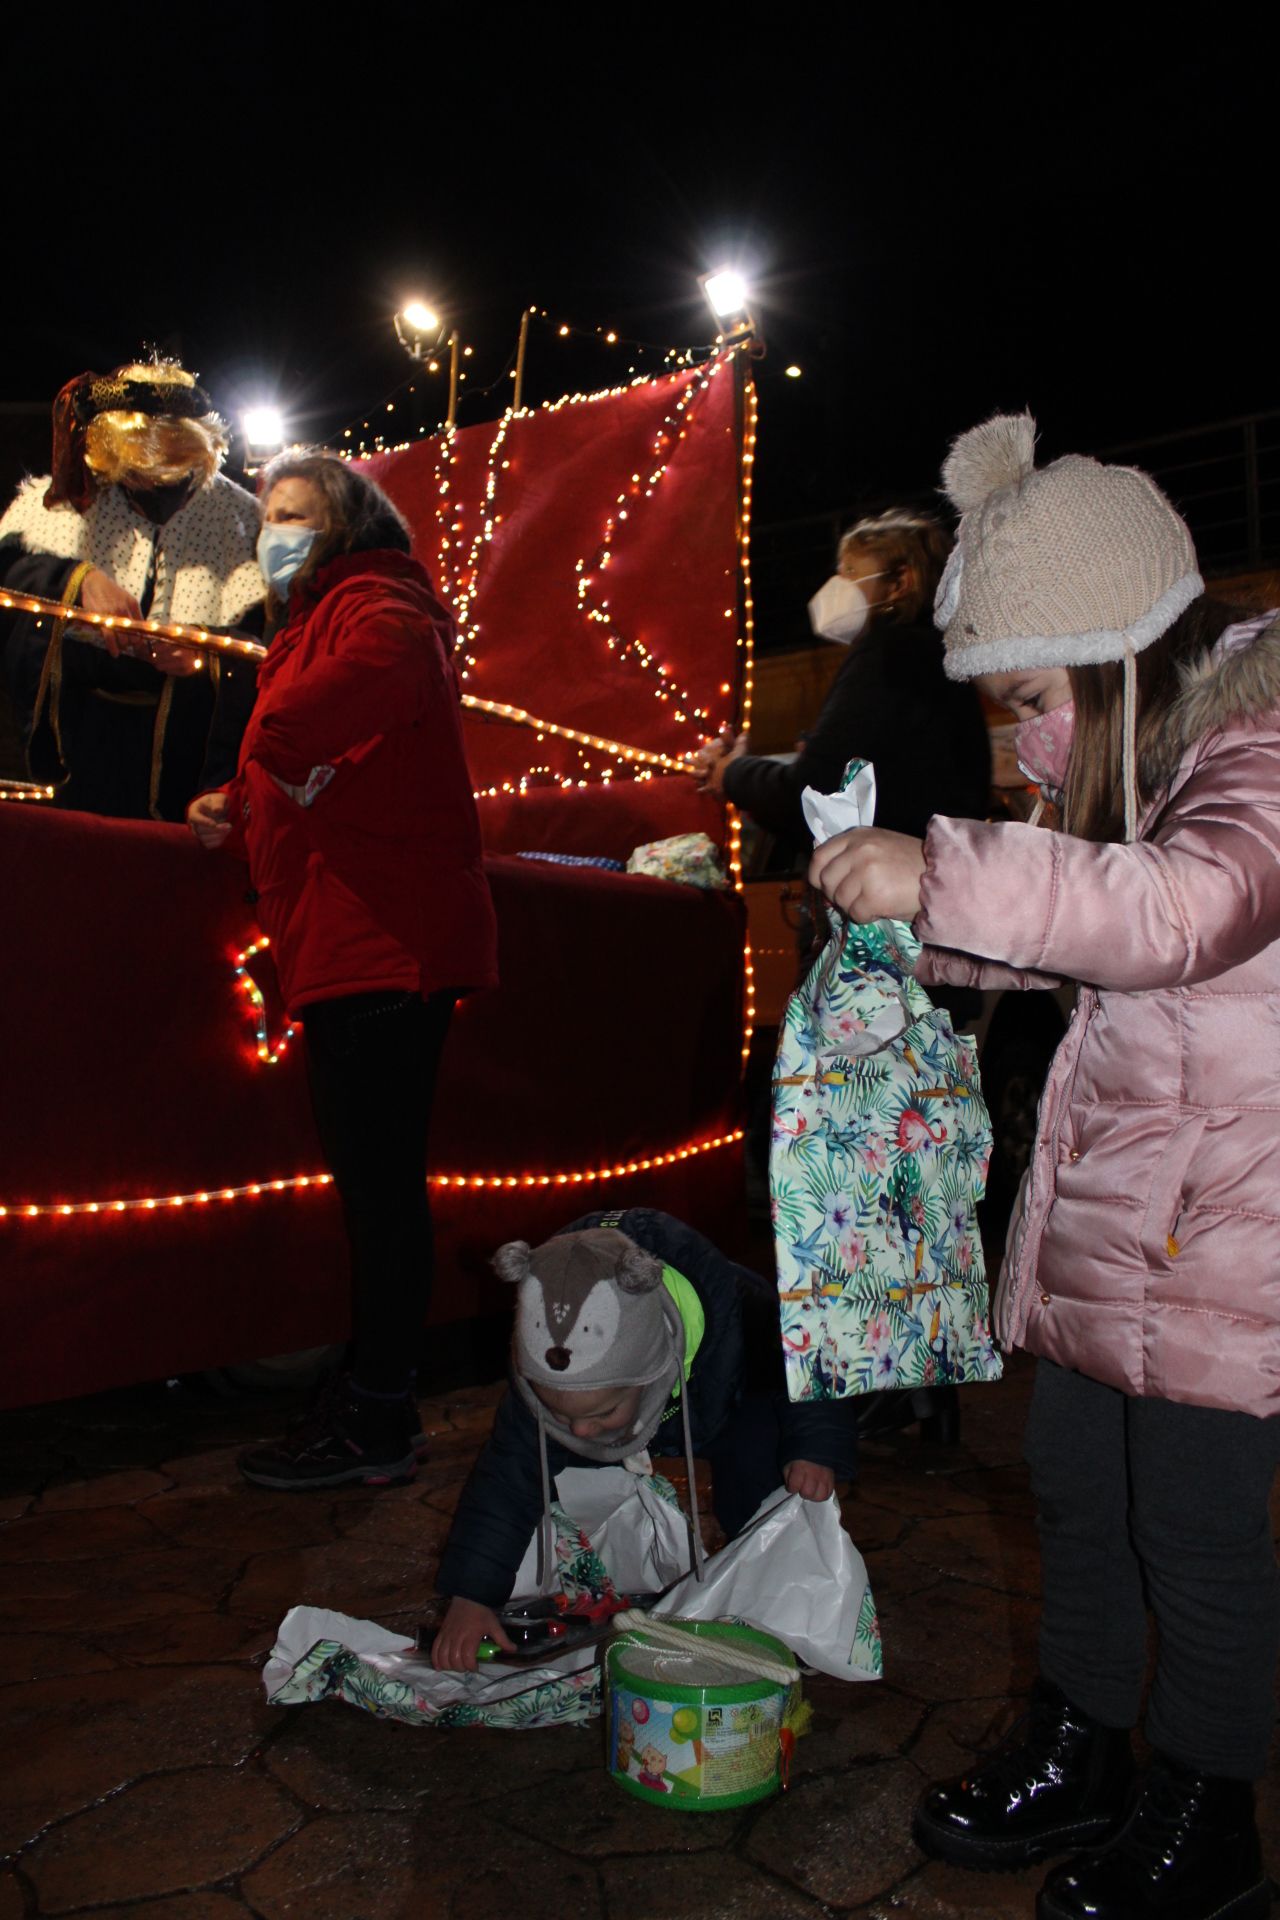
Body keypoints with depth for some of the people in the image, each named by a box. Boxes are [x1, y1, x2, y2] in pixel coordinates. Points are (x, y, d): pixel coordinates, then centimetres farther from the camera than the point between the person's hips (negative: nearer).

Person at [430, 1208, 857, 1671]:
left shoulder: (739, 1322, -47)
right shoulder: (542, 1363, -37)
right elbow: (508, 1477, -27)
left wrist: (815, 1448, -39)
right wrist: (471, 1594, -31)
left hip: (734, 1409, -3)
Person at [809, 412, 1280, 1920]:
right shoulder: (1142, 761, 10)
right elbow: (1072, 940, 20)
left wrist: (945, 874, -45)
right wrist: (921, 934, 3)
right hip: (1108, 1199, 9)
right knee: (1074, 1472, 16)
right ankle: (1077, 1753, 37)